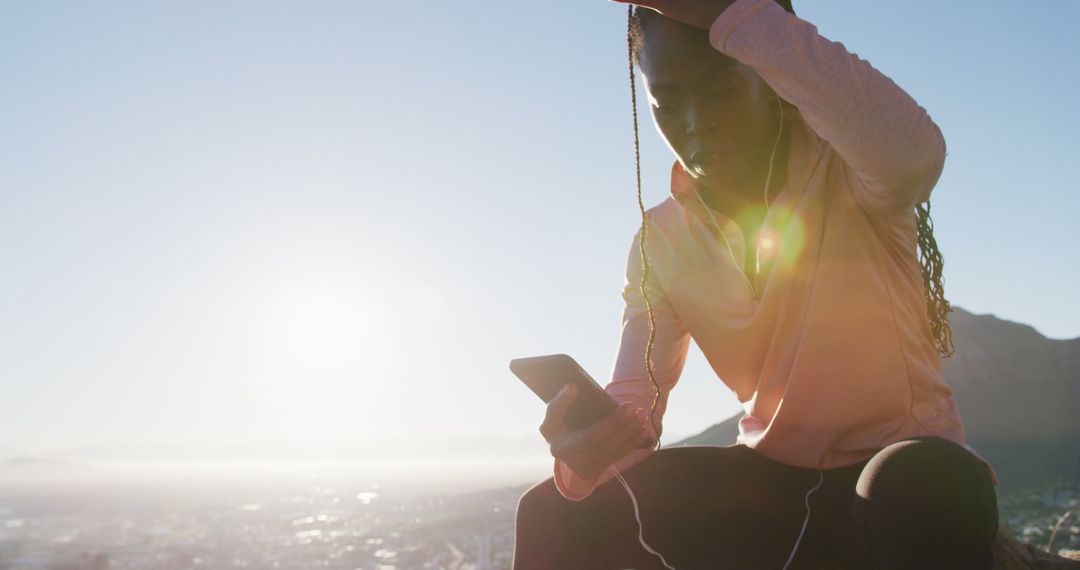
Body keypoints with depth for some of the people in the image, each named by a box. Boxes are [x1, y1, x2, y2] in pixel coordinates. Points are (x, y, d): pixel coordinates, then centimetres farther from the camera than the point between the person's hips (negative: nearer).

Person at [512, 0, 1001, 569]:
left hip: (908, 476, -3)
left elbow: (917, 151, -39)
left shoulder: (847, 171, -12)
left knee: (919, 489, -39)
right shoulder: (659, 243, 1)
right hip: (773, 483, 4)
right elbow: (632, 400, -8)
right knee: (555, 516, -10)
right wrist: (592, 444, -33)